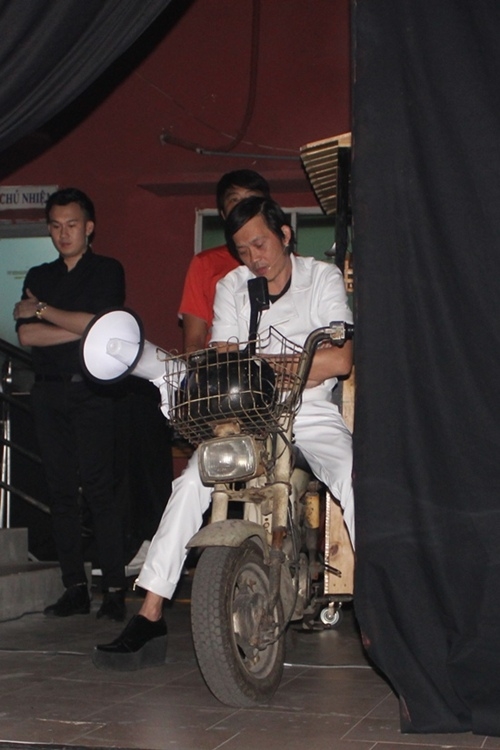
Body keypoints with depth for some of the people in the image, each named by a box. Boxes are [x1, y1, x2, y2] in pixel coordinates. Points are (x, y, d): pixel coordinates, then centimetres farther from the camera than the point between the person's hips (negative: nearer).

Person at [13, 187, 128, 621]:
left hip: (92, 392, -4)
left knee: (99, 487, -11)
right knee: (61, 490, 2)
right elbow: (26, 335, 5)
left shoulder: (108, 271, 7)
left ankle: (115, 588, -10)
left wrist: (41, 311, 0)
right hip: (49, 392, 5)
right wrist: (79, 330, -6)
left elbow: (101, 323, -9)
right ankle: (75, 588, 5)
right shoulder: (38, 277, 19)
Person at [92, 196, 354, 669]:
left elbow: (340, 359, -9)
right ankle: (149, 617, -20)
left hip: (313, 416, -2)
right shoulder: (231, 287, 11)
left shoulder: (323, 277, 3)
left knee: (354, 479, -30)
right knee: (193, 481, -21)